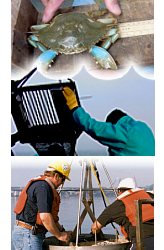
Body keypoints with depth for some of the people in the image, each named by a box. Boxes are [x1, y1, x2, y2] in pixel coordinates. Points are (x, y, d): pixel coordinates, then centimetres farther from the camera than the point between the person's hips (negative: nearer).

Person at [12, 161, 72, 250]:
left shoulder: (39, 184, 14)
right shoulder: (43, 187, -18)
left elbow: (50, 214, 22)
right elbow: (45, 217, -24)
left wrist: (62, 231, 18)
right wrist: (59, 235, -11)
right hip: (28, 235, -10)